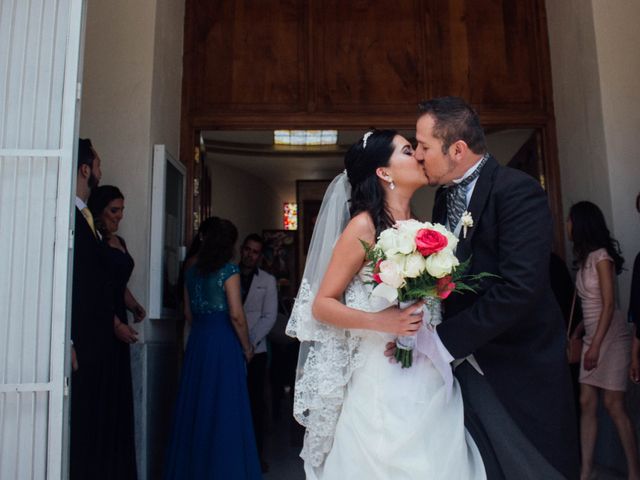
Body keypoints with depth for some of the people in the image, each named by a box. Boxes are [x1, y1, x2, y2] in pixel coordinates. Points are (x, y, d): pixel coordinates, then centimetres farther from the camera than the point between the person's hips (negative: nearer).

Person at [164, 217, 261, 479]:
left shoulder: (192, 271, 9)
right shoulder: (228, 270, -10)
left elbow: (188, 312, 13)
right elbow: (236, 315, -14)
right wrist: (246, 347, -4)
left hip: (197, 340, 6)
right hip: (224, 340, -6)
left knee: (195, 404, 14)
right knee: (224, 407, 3)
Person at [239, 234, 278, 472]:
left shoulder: (268, 280, 8)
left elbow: (269, 316, 2)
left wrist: (250, 342, -9)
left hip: (254, 349, 0)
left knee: (255, 403, 2)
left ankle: (256, 454, 13)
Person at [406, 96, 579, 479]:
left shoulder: (518, 191, -17)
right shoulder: (445, 194, 7)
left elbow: (519, 289, -27)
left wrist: (442, 341, -22)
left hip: (519, 368, -6)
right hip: (465, 362, 6)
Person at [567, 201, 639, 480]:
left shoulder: (601, 256, -12)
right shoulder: (585, 258, 12)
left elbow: (609, 304, -16)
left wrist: (596, 345, -19)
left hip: (610, 336, -8)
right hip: (592, 336, 8)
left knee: (613, 404, -4)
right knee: (587, 403, 3)